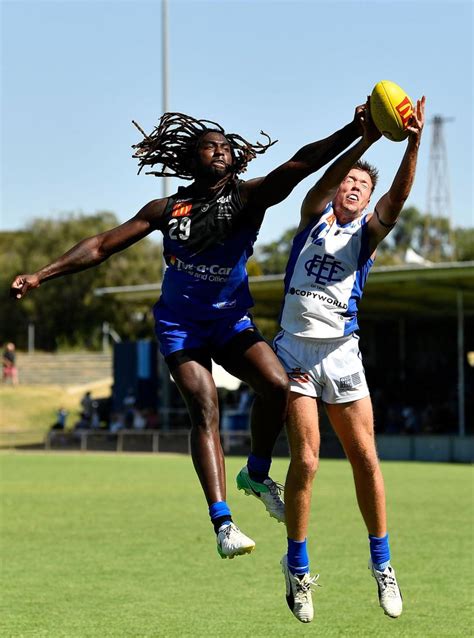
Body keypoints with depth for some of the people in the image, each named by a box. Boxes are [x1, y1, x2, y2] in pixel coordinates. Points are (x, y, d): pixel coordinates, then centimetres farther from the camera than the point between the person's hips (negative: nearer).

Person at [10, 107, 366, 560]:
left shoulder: (249, 197, -4)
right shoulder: (168, 210, 0)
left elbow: (301, 164, -20)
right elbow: (102, 246, 4)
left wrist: (354, 131, -35)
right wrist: (41, 275, -2)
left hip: (231, 320, 1)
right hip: (180, 324, 0)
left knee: (276, 384, -24)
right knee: (204, 410, -18)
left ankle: (257, 475, 2)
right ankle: (222, 522, -26)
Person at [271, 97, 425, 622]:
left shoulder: (368, 231, 7)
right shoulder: (315, 215, 7)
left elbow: (398, 196, -12)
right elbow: (324, 181, -14)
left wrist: (413, 144, -28)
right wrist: (365, 140, -29)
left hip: (341, 352, 1)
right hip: (295, 350, -1)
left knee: (365, 457, -2)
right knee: (306, 459, -9)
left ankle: (381, 563, 13)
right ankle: (297, 567, 5)